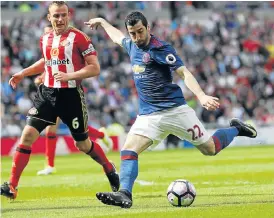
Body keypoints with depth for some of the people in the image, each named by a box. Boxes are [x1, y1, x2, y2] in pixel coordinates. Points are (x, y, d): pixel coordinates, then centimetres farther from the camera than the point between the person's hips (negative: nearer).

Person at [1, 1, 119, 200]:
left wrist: (69, 75, -24)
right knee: (28, 135, -10)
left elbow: (95, 68, -13)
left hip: (71, 95, -4)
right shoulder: (45, 39, 8)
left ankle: (110, 170, 38)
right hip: (47, 93, 4)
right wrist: (23, 74, 22)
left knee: (83, 144, 9)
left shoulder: (79, 37, -10)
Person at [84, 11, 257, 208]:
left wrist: (201, 96, -32)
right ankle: (125, 194, -26)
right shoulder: (131, 46, 8)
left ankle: (236, 129, 29)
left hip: (174, 109, -6)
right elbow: (118, 37, 34)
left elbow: (184, 73, -18)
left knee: (210, 149, 1)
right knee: (128, 150, -17)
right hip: (148, 115, 6)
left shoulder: (160, 48, -13)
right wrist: (101, 22, 48)